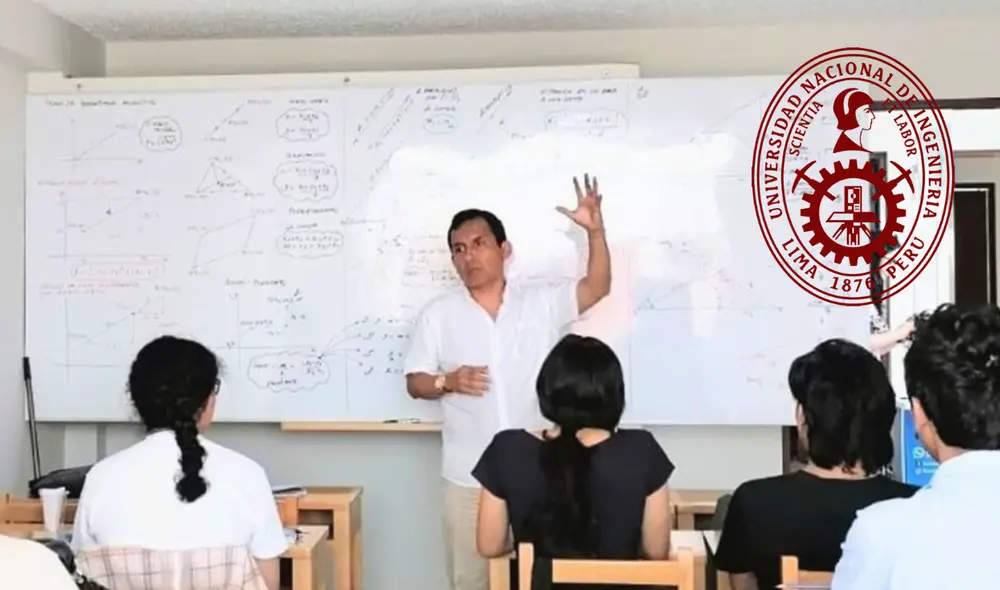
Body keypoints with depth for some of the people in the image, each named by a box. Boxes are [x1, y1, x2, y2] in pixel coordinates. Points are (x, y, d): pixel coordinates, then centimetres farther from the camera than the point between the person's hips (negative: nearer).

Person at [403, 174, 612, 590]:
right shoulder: (438, 314, 0)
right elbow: (415, 382, 3)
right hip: (468, 476, 0)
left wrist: (595, 230, -17)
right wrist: (447, 381, -18)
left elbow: (597, 287, -3)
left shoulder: (540, 303, 1)